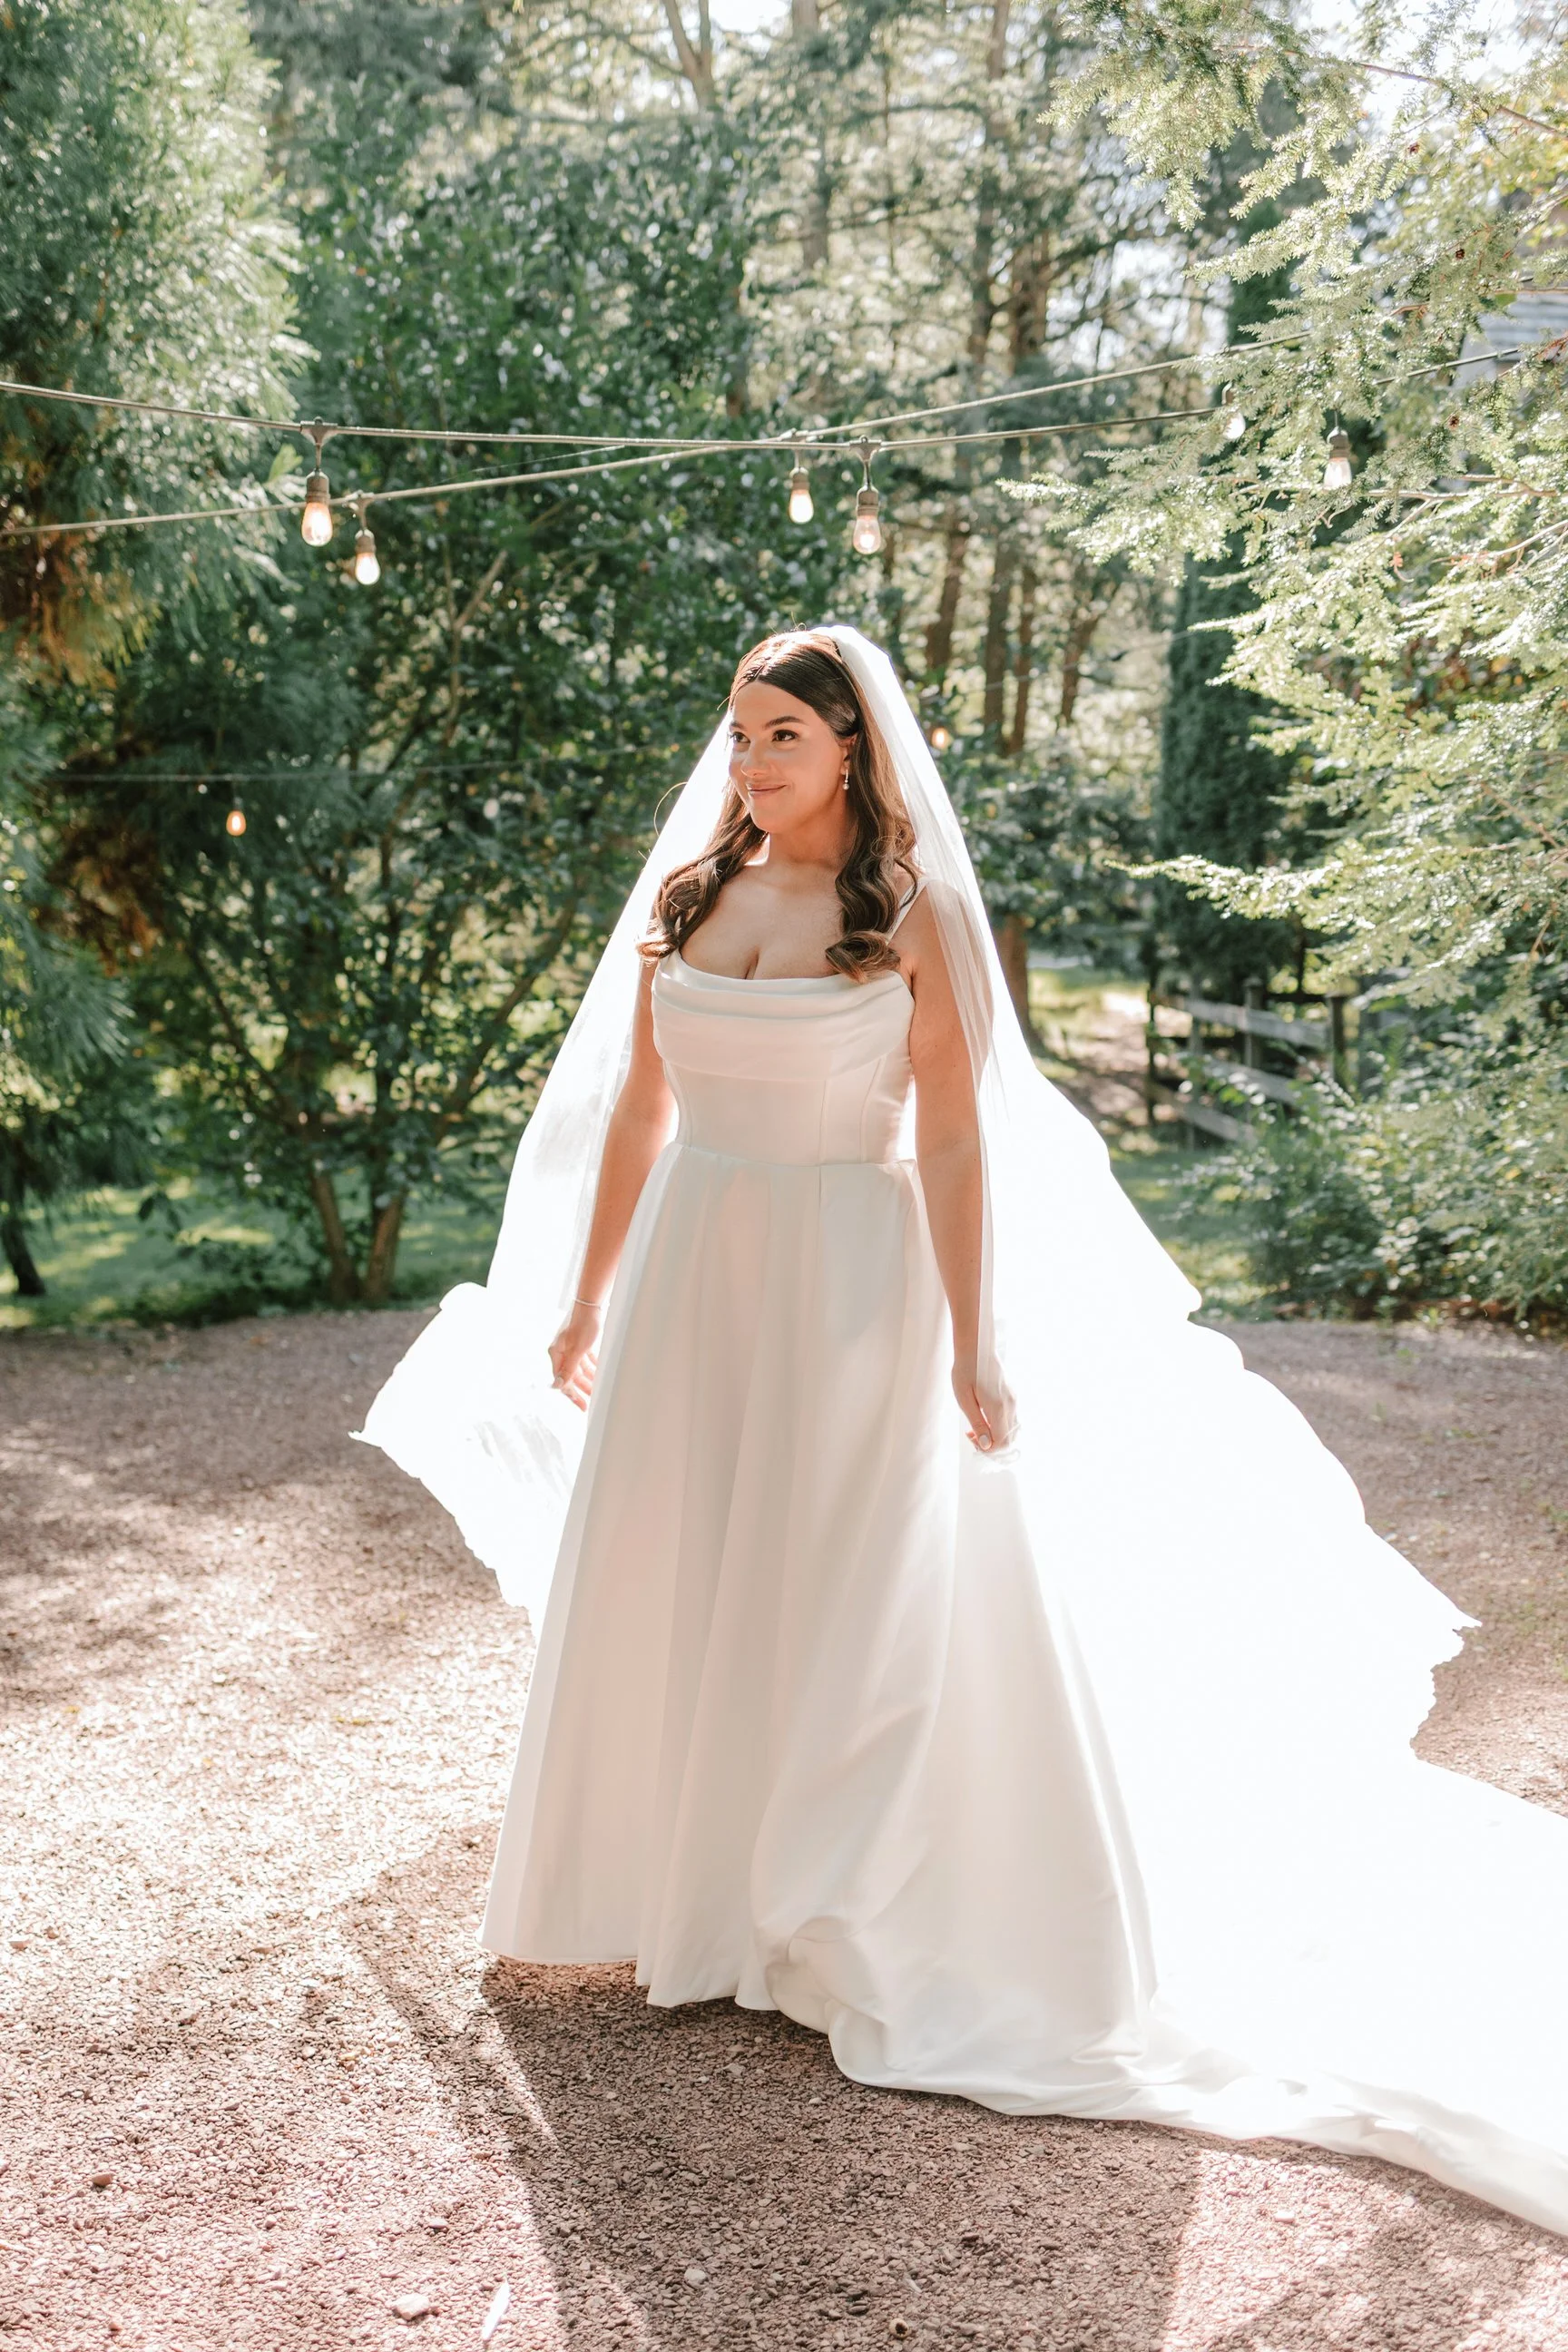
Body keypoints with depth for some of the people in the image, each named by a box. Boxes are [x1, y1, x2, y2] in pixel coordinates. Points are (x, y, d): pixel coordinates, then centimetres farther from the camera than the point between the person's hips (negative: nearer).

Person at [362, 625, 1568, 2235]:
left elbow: (953, 1140, -9)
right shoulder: (684, 897, 6)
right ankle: (686, 1888, 31)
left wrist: (973, 1345, -14)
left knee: (852, 1604, 3)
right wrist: (583, 1299, 12)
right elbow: (634, 1111, 10)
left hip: (847, 1287, -4)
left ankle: (849, 1926, 20)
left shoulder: (913, 918, -6)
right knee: (670, 1593, 12)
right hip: (694, 1281, 5)